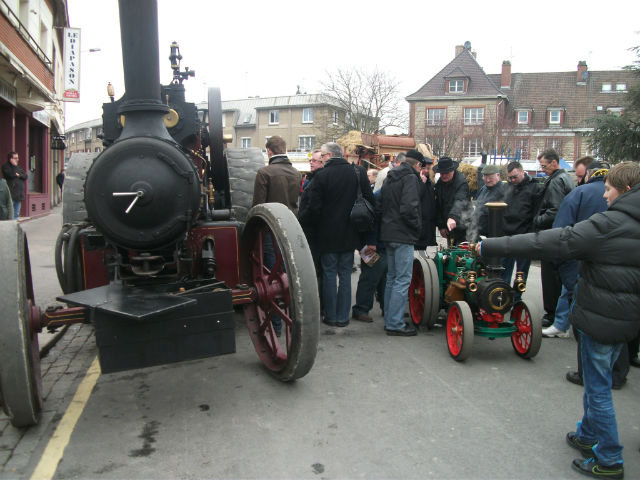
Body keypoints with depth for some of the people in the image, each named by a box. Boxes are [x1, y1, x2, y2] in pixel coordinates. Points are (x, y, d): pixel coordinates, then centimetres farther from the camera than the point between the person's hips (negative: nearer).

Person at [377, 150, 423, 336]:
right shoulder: (410, 178, -11)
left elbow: (378, 207, 16)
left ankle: (389, 319, 23)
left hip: (388, 235, 9)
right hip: (403, 237, -9)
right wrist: (417, 226, -8)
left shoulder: (389, 179, 15)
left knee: (392, 278, 16)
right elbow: (408, 208, -22)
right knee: (403, 280, -5)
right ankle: (395, 324, -2)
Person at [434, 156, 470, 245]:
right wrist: (441, 226, 5)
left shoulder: (461, 182, -14)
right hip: (448, 227, 6)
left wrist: (453, 217, -49)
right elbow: (438, 206, 10)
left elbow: (460, 202, -32)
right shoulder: (439, 183, 6)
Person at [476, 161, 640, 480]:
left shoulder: (611, 224, -21)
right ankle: (588, 435, 40)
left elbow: (554, 243, -26)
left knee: (598, 387, 5)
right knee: (597, 380, 23)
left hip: (602, 316, -9)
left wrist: (490, 247, -25)